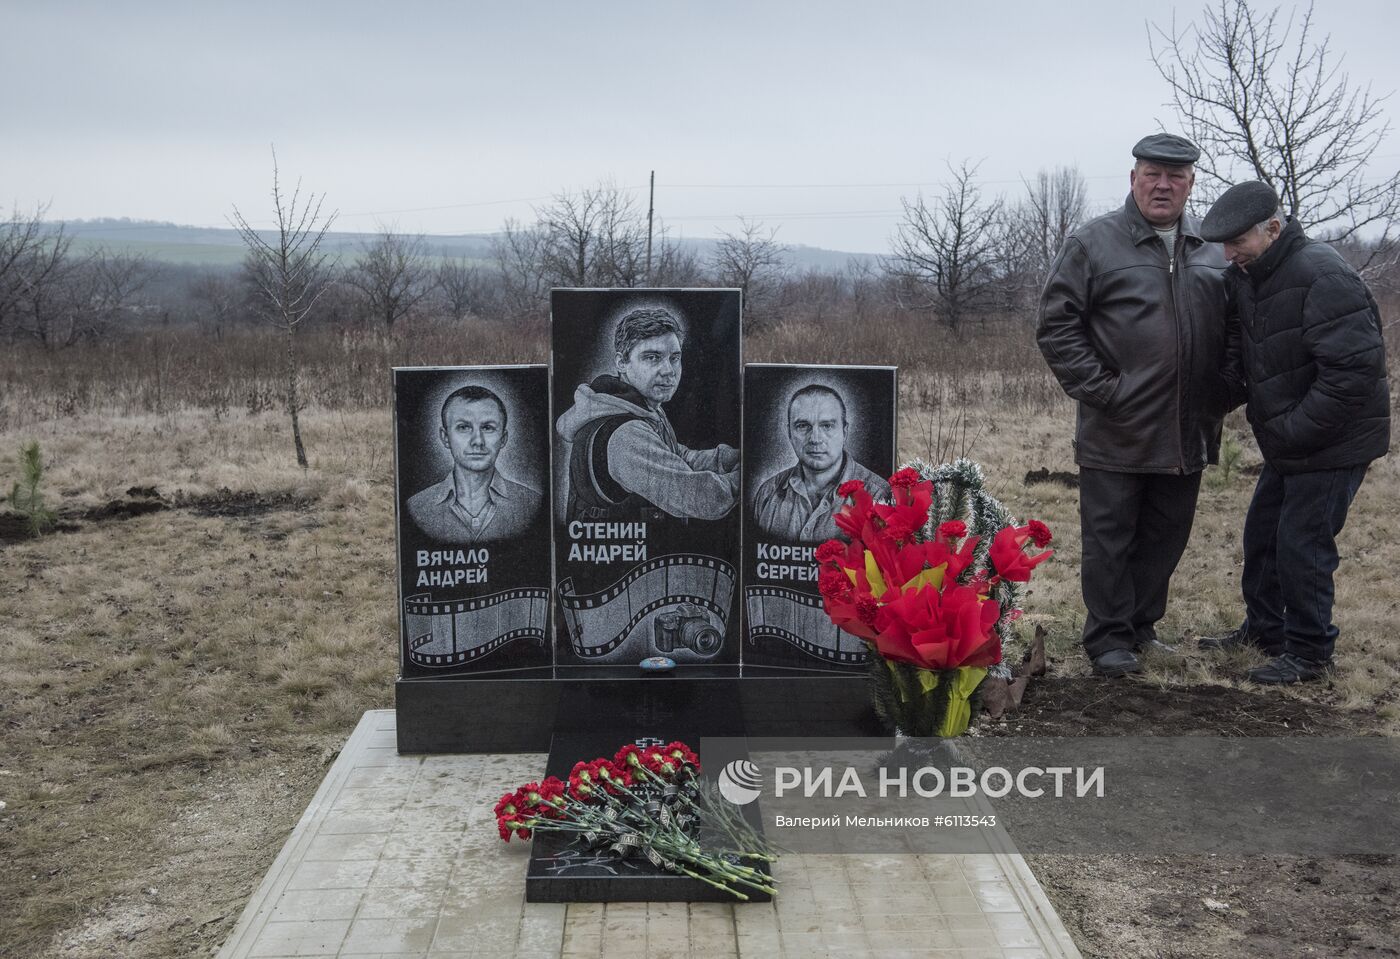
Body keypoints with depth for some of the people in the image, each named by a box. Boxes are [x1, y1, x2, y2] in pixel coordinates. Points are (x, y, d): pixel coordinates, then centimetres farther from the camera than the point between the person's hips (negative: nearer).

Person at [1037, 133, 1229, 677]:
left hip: (1187, 435, 5)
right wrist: (1099, 389, -12)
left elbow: (1231, 334, 20)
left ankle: (1142, 626, 30)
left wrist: (1219, 397, 7)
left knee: (1165, 540, 14)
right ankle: (1109, 638, 15)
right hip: (1117, 435, -4)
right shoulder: (1094, 243, -4)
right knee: (1109, 540, 3)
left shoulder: (1211, 252, 11)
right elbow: (1055, 325, -6)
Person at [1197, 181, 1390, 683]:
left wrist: (1292, 430, -23)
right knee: (1261, 533, 17)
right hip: (1286, 443, 9)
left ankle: (1310, 652, 12)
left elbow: (1355, 369, -29)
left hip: (1333, 443, -9)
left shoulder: (1322, 275, -24)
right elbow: (1241, 349, 19)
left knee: (1301, 545, -3)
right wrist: (1235, 388, 0)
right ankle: (1264, 628, 34)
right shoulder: (1245, 277, 4)